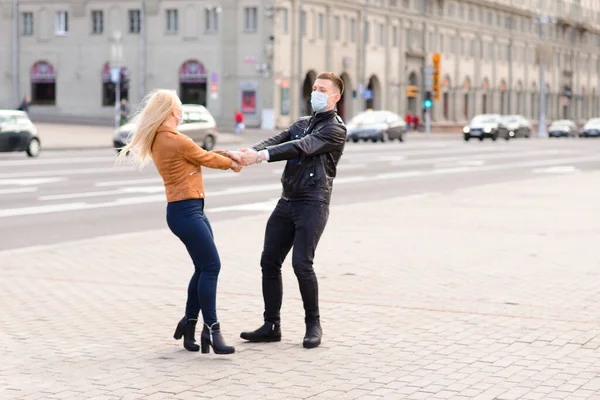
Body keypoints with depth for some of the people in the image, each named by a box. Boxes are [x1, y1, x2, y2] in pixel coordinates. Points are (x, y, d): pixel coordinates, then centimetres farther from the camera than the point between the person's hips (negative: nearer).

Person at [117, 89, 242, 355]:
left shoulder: (157, 141, 12)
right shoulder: (176, 141, -16)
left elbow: (199, 154, 16)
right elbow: (207, 159, -1)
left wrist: (226, 154, 10)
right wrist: (230, 163, 16)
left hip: (190, 210, 10)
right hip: (186, 211, -10)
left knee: (204, 268, 13)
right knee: (211, 267, -9)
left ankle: (189, 323, 20)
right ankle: (211, 330, -6)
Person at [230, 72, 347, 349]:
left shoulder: (335, 129, -5)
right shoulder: (302, 123, 19)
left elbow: (302, 147, -21)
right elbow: (276, 141, 2)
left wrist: (261, 156, -32)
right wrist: (248, 152, -20)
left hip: (313, 204, -7)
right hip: (287, 202, 7)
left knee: (301, 263, -14)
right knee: (269, 261, 4)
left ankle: (313, 324, 4)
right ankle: (271, 326, 12)